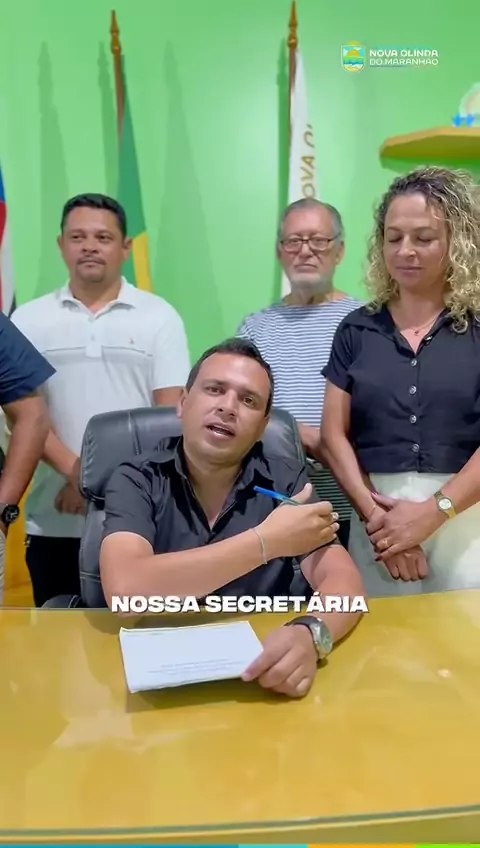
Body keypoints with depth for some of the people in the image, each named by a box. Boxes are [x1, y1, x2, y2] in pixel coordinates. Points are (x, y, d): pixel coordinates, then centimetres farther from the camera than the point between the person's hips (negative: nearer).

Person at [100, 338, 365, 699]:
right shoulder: (135, 481, -5)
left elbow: (344, 581, -10)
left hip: (259, 670, 2)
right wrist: (266, 541, -18)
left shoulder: (287, 481, -1)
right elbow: (126, 590, -21)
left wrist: (310, 633, -32)